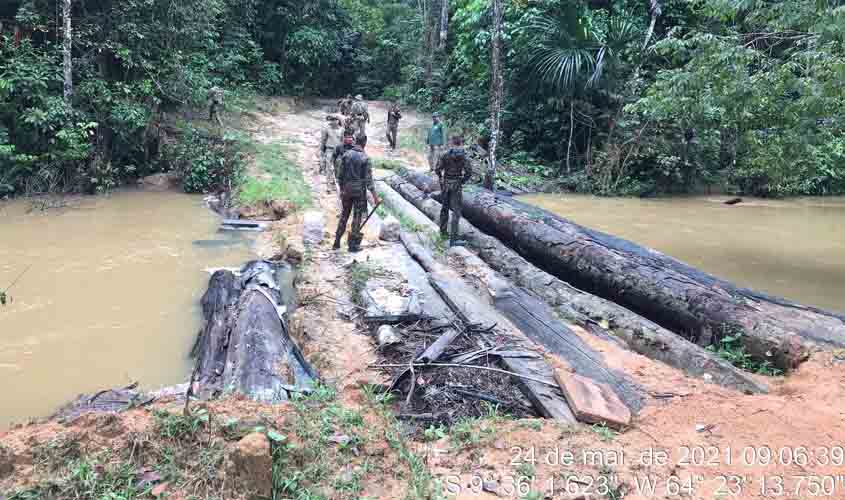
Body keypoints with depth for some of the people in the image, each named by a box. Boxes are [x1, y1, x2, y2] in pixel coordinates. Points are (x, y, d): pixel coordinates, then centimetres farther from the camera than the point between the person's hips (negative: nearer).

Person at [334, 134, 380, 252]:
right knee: (357, 217, 5)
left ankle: (337, 242, 19)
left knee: (344, 215, 16)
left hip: (347, 190, 4)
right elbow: (368, 179, -14)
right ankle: (353, 245, 7)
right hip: (359, 190, -4)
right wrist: (375, 196, -11)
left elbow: (340, 174, 4)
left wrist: (341, 188, 16)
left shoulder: (346, 155, 1)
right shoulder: (365, 158, -11)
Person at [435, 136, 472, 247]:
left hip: (445, 184, 3)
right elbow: (469, 173, -15)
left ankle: (443, 231, 37)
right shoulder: (464, 157, -9)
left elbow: (437, 170, -5)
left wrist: (442, 178, 11)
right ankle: (453, 239, -8)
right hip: (457, 185, -3)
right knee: (456, 211, -2)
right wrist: (463, 181, 2)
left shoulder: (445, 155, -3)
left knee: (445, 207, 22)